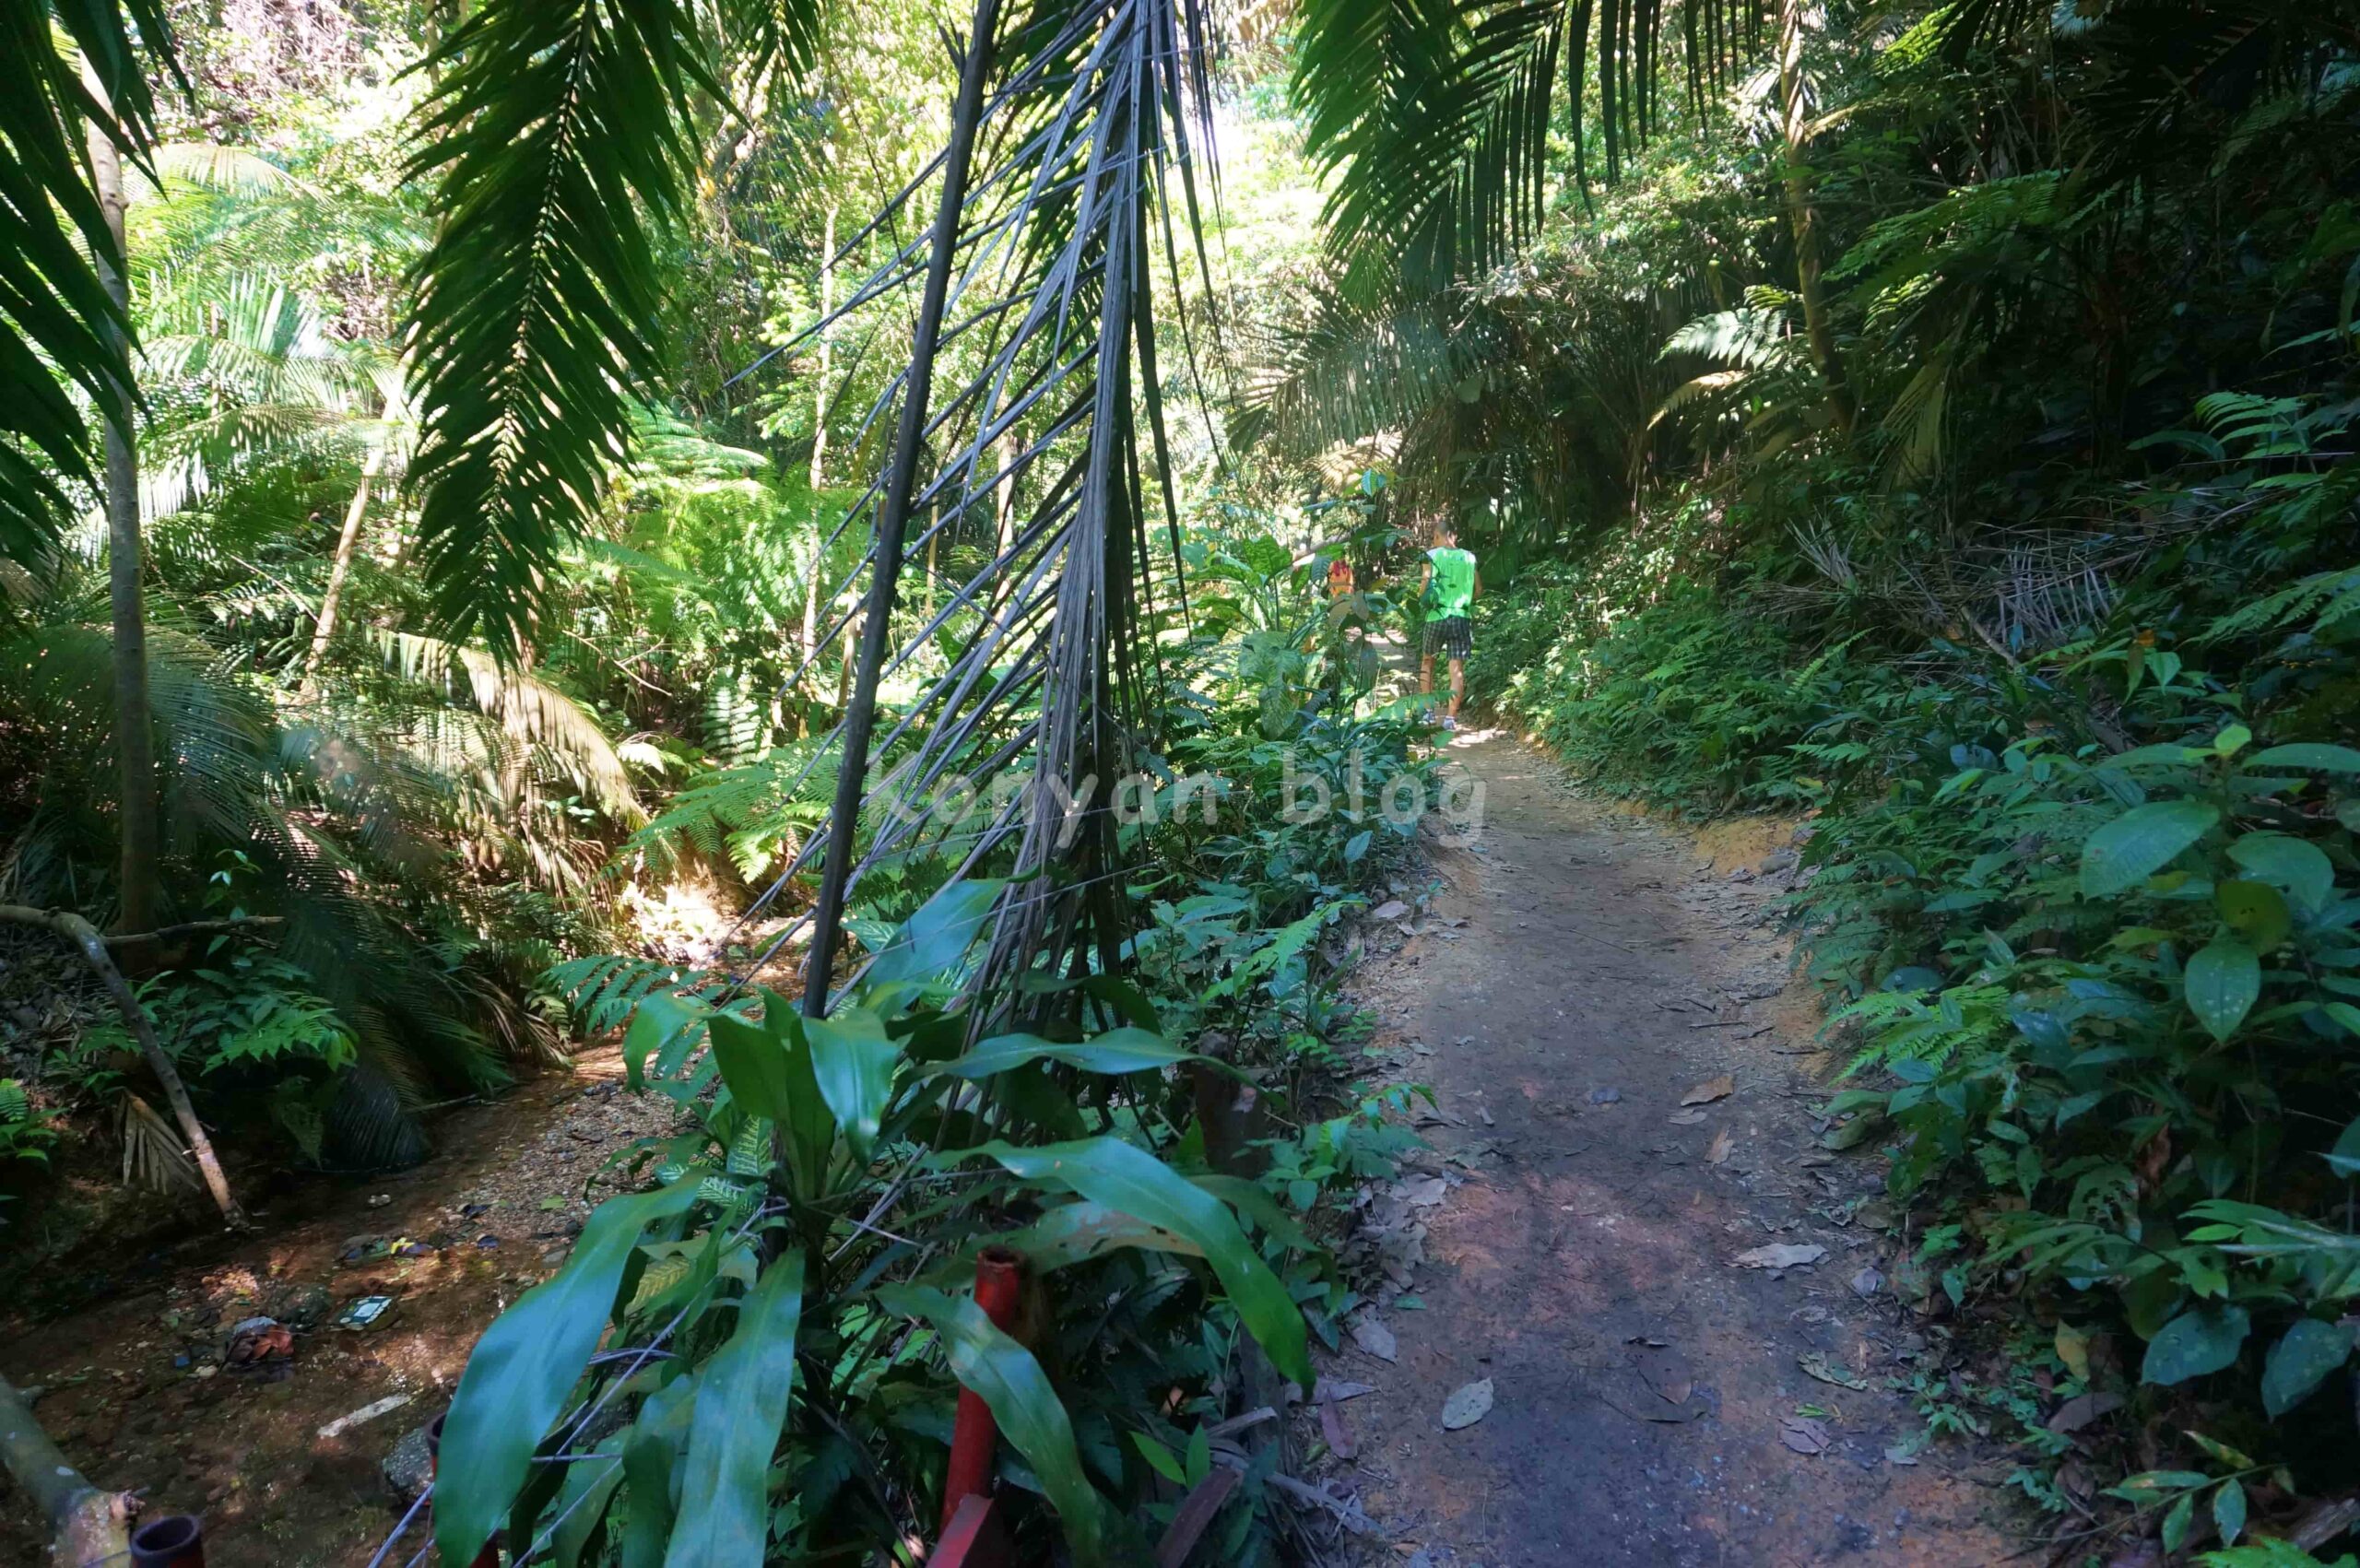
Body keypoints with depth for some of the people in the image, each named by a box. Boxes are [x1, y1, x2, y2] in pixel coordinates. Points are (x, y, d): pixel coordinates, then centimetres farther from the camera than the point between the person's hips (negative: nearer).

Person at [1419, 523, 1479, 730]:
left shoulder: (1432, 555, -1)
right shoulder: (1469, 558, 7)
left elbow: (1426, 585, -10)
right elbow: (1478, 589, 10)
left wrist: (1424, 600, 10)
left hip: (1437, 616, -1)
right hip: (1462, 617, 1)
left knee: (1428, 660, 19)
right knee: (1457, 668, 0)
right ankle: (1451, 717, -5)